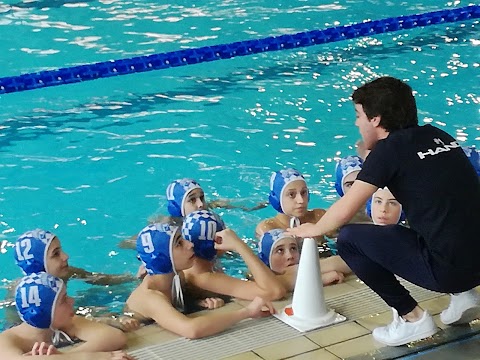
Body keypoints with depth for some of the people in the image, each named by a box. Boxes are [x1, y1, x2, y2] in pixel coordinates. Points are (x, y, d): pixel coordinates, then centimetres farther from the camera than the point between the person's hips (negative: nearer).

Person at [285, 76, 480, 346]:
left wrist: (313, 230, 15)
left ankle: (412, 318, 3)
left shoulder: (390, 148, -6)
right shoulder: (438, 135, 13)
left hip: (448, 269, -8)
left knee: (349, 239, 2)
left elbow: (345, 211, -5)